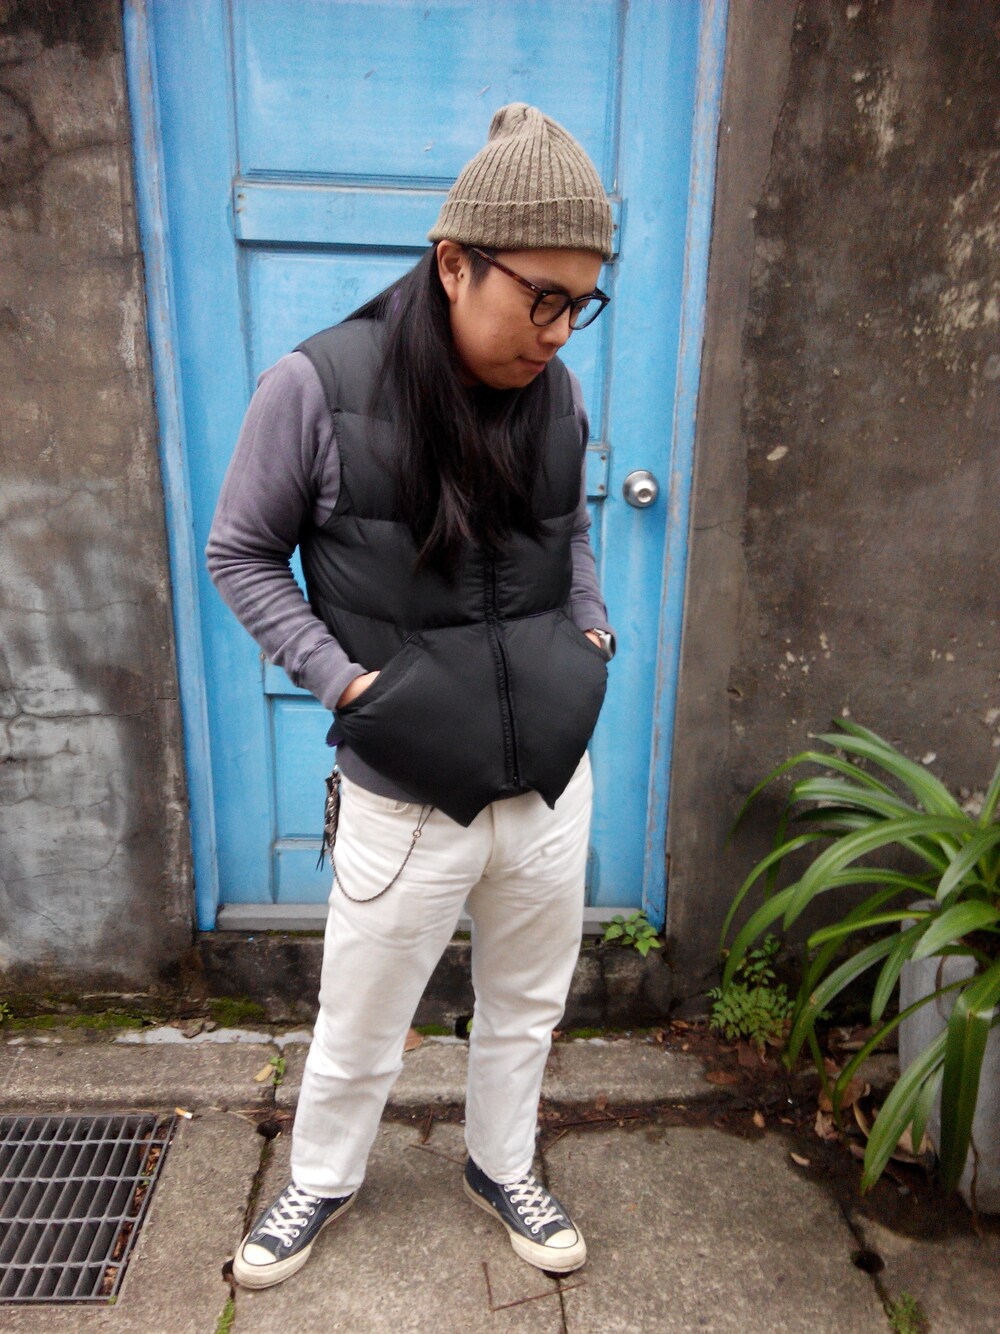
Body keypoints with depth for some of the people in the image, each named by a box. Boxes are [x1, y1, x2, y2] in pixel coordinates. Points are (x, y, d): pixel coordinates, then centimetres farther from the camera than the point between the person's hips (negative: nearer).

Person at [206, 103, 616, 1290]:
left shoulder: (557, 396, -1)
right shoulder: (318, 388, -15)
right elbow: (240, 556, -4)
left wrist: (592, 626, 0)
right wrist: (340, 674, -14)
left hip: (553, 782, 4)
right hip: (407, 801, -3)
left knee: (525, 1007, 23)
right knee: (359, 1031, 18)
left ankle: (501, 1167, 52)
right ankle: (322, 1181, 50)